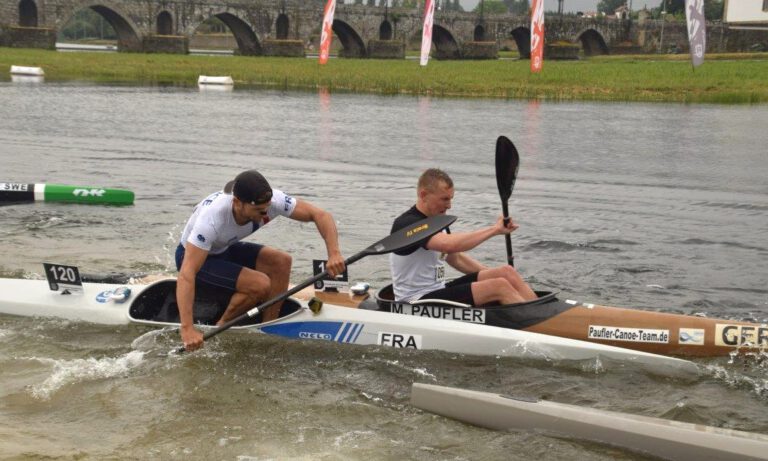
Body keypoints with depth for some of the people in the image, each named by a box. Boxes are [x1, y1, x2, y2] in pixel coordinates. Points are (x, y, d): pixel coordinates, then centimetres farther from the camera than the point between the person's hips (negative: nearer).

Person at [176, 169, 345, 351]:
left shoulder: (268, 200, -26)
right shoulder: (212, 217, -40)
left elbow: (321, 215, -21)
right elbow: (186, 274, -43)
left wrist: (334, 253, -38)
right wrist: (187, 329, -50)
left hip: (224, 249, 7)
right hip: (194, 255, -7)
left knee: (282, 262, -13)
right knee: (260, 284, -26)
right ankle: (220, 328, -5)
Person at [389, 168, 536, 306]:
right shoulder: (407, 224, -18)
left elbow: (455, 258, 24)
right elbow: (449, 244, -34)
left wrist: (493, 275, 13)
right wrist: (495, 229, -24)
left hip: (439, 290, 10)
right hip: (418, 301, -10)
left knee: (506, 272, -6)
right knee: (499, 286, -21)